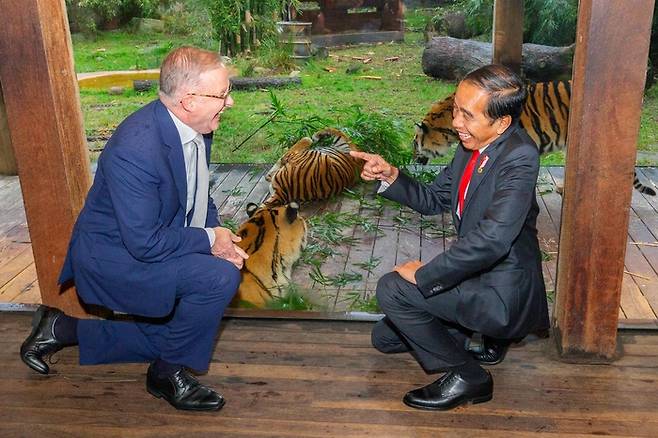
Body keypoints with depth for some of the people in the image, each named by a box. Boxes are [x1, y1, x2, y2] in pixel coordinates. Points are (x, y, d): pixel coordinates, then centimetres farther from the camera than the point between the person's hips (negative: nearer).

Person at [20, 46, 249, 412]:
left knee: (170, 337, 18)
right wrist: (209, 240, -19)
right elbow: (145, 243, -30)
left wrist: (220, 237, -7)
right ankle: (168, 372, -3)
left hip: (154, 248, 9)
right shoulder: (135, 150, -33)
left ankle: (64, 329, 28)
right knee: (220, 277, -26)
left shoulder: (194, 128, -6)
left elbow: (197, 197, 9)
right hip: (113, 256, -9)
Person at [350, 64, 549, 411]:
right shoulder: (471, 146, 2)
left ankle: (466, 375, -4)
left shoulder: (519, 157, -25)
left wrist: (424, 275, -24)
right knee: (385, 337, 14)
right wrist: (389, 176, -6)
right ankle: (490, 331, 20)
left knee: (392, 289, -20)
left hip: (503, 291, -9)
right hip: (477, 275, 9)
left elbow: (491, 239, -34)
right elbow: (433, 199, 12)